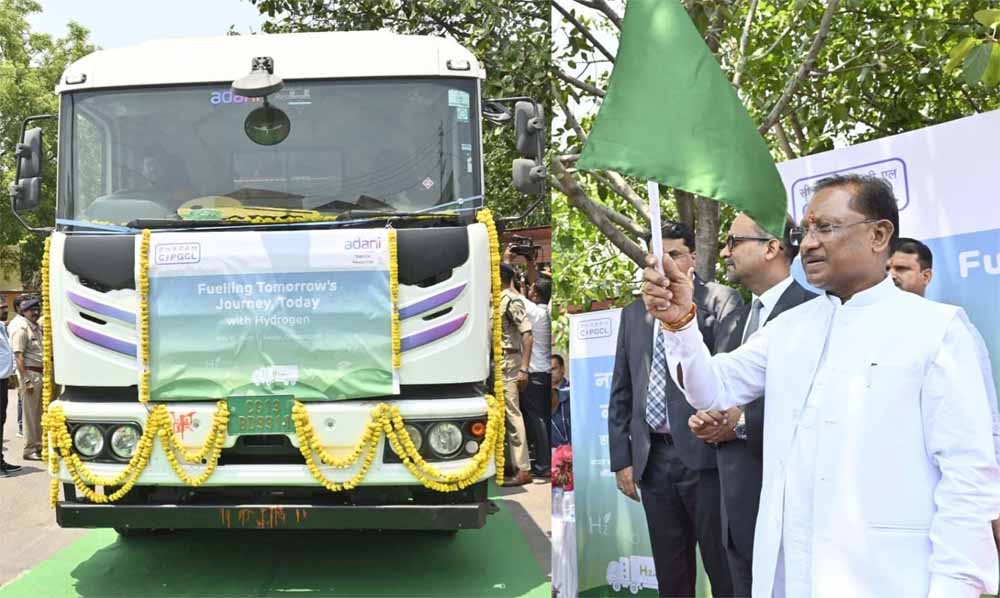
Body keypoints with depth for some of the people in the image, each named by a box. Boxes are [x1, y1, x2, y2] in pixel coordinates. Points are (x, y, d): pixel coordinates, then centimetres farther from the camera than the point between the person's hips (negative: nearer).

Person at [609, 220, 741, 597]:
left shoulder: (721, 300, 1)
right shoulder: (634, 313, 15)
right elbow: (621, 391, 15)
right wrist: (622, 458, 10)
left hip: (703, 453, -4)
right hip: (652, 459, 5)